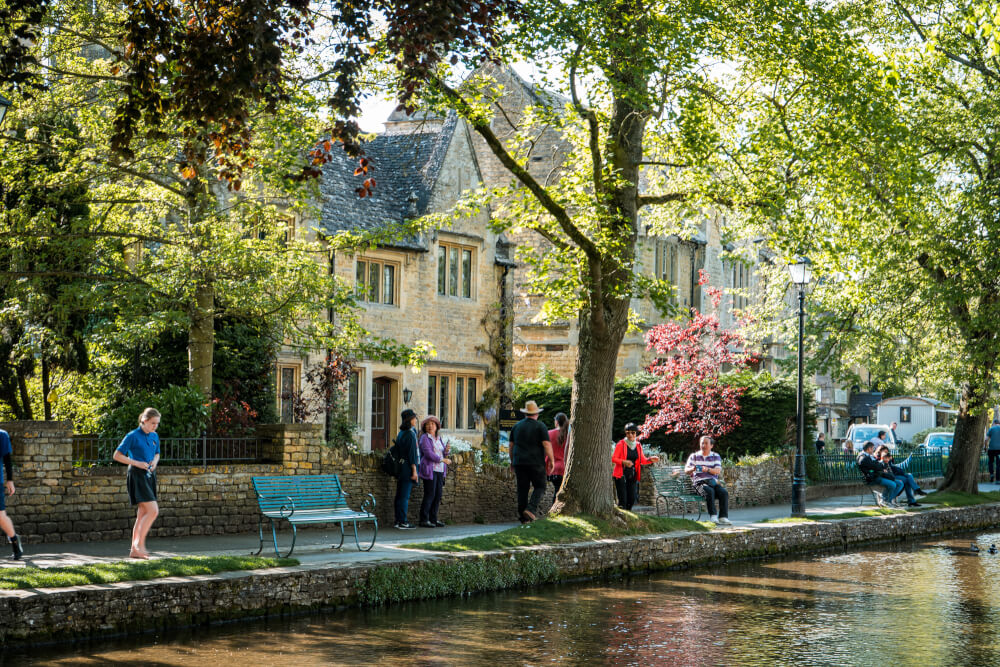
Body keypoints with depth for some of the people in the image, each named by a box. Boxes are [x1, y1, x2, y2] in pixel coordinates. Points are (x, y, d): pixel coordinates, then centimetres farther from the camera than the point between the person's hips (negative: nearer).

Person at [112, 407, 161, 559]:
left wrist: (155, 461, 2)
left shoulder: (154, 437, 10)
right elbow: (117, 455, -8)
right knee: (153, 510, -16)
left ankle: (134, 550, 11)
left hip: (150, 476, 7)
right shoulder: (133, 436, -9)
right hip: (137, 475, -7)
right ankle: (139, 544, -7)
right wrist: (137, 463, -16)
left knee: (142, 515, 7)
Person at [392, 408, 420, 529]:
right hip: (408, 467, -9)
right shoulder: (410, 434, -13)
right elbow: (412, 454, -17)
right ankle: (403, 522, -5)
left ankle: (398, 521, 13)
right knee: (405, 496, -6)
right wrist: (414, 470, -16)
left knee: (399, 495, 10)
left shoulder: (401, 433, 13)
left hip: (400, 467, 9)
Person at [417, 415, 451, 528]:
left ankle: (433, 519, 10)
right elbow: (428, 453, -15)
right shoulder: (424, 438, -5)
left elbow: (443, 454, 19)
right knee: (429, 495, -10)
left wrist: (446, 450, -4)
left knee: (438, 495, 4)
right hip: (429, 469, -7)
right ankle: (423, 520, -6)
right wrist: (443, 460, -15)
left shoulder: (439, 438, 18)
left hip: (439, 470, 7)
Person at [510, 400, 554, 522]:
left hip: (519, 462, 4)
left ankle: (522, 517, 6)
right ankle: (531, 509, -15)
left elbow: (511, 445, 13)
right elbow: (547, 445, -11)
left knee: (522, 489, 7)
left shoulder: (517, 426, 10)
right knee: (540, 487, 5)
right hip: (536, 462, -4)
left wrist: (512, 461, 22)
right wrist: (552, 460, -5)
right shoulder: (540, 426, -4)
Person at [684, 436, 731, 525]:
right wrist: (692, 469, -24)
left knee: (724, 492, -28)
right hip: (699, 483, -2)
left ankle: (723, 517, -31)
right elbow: (686, 470, 1)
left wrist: (708, 469, -25)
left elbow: (718, 471, -3)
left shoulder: (716, 457, 13)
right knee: (709, 491, -35)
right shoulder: (694, 456, 13)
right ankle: (713, 516, -38)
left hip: (713, 482, 2)